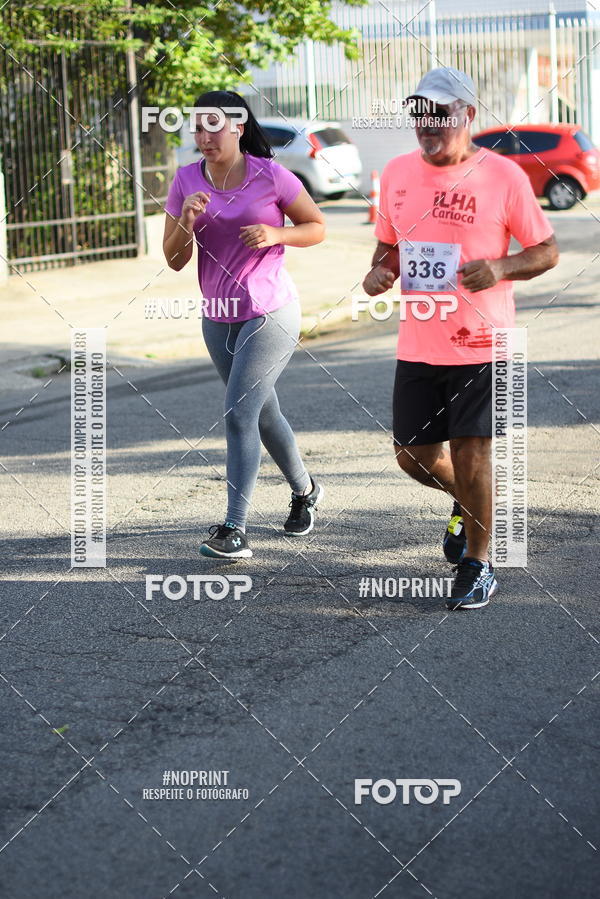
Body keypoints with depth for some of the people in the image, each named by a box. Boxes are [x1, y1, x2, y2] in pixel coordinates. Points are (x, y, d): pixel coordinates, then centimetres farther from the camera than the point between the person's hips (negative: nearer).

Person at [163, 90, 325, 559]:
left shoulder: (270, 176, -10)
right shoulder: (186, 181, 0)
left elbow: (317, 227, -1)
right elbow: (174, 259, 1)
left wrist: (276, 234, -19)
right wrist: (187, 220, -18)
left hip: (271, 313, -5)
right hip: (218, 317, 6)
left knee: (239, 414, -15)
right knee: (263, 413, 19)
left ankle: (234, 529, -15)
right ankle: (305, 489, 42)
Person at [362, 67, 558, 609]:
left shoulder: (502, 176, -8)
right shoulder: (397, 174, 6)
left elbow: (547, 251, -2)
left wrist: (500, 268, -20)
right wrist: (380, 272, -2)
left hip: (481, 343, -5)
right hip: (416, 346, 5)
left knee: (470, 454, -4)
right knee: (414, 456, 9)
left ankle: (478, 566, 14)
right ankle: (469, 503, 41)